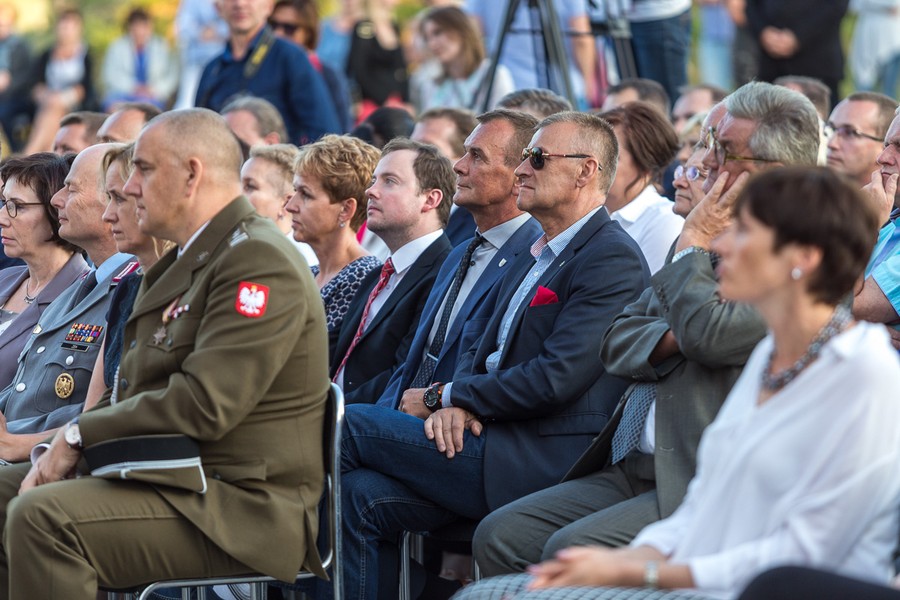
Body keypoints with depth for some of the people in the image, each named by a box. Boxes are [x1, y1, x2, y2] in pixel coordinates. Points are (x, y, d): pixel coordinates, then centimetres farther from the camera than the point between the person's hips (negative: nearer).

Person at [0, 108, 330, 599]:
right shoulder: (184, 262, 19)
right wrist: (62, 449, 1)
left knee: (42, 516, -27)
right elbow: (134, 391, 20)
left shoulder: (258, 260, -14)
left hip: (240, 508, -10)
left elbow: (203, 404, -23)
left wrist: (79, 434, -13)